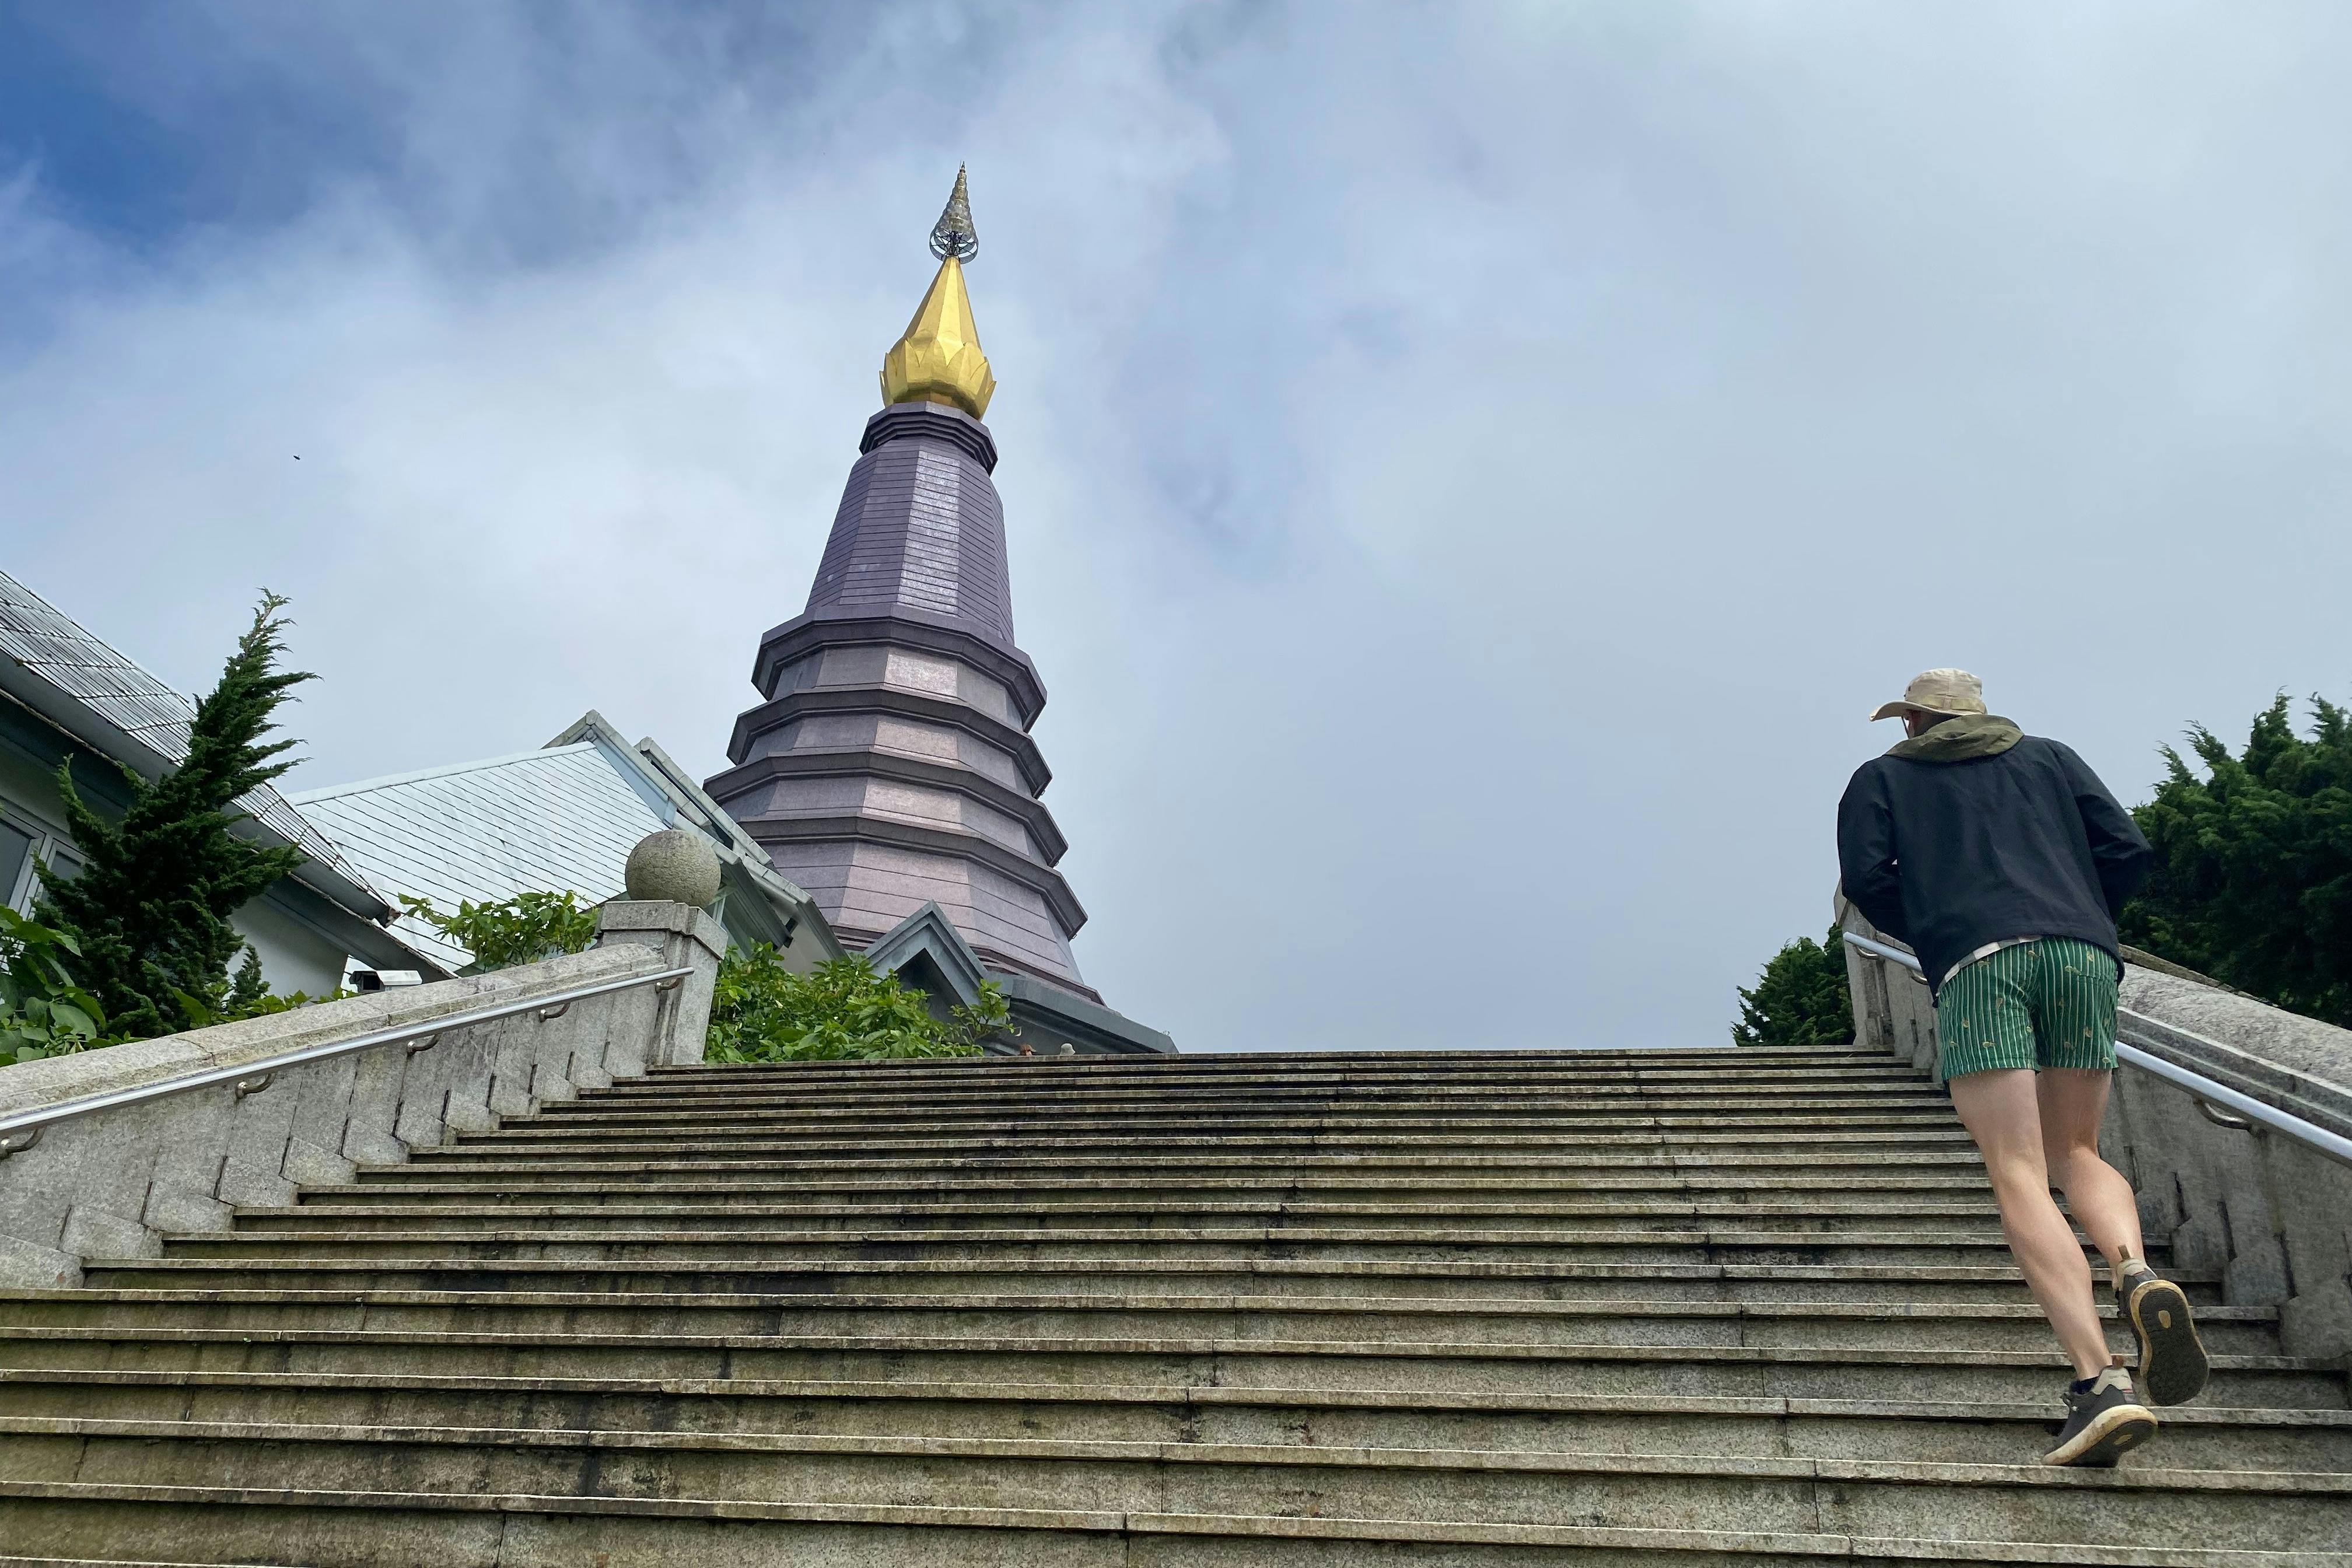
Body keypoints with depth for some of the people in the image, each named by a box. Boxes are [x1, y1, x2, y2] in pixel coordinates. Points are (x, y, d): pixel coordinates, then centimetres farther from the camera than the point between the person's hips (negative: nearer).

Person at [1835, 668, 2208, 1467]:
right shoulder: (2049, 757, 26)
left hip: (1975, 965, -3)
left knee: (2020, 1179, -8)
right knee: (2078, 1154, 16)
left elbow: (1866, 875, 5)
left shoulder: (1883, 778, 21)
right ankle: (2139, 1275, -15)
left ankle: (2101, 1381, -22)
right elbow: (2125, 847, 13)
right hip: (2081, 954, 4)